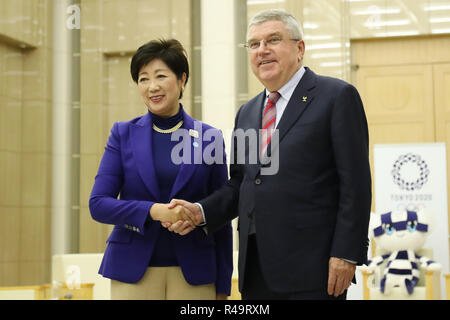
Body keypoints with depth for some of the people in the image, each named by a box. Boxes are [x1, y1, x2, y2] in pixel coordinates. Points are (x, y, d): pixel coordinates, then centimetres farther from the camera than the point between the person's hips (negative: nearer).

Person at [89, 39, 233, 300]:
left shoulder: (209, 137, 3)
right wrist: (153, 210, -17)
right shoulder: (123, 134, 5)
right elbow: (98, 204, -2)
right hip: (133, 271, 0)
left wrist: (223, 287, 4)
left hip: (193, 273, 0)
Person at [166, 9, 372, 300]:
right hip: (257, 271, 6)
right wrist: (202, 211, 1)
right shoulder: (247, 113, 18)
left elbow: (355, 183, -8)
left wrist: (346, 254, -14)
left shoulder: (337, 96, -2)